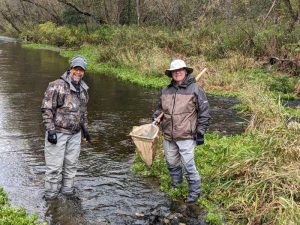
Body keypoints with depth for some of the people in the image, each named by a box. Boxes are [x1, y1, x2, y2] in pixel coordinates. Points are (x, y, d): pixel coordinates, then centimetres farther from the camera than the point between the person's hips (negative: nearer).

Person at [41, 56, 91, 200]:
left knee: (71, 163, 13)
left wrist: (85, 129, 20)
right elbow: (46, 109, -13)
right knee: (54, 164, -1)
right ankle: (51, 193, 12)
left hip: (75, 134, 6)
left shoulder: (83, 89, 11)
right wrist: (50, 130, -17)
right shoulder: (57, 86, -12)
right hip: (57, 132, -6)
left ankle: (67, 189, 27)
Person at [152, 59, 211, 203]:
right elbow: (160, 108, 23)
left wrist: (200, 132, -8)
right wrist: (155, 117, 2)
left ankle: (194, 191, 11)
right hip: (168, 136, 6)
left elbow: (204, 112, -5)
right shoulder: (166, 91, 9)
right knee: (171, 163, 17)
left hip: (186, 137, -6)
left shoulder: (195, 89, -6)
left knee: (188, 164, -6)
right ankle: (175, 186, 38)